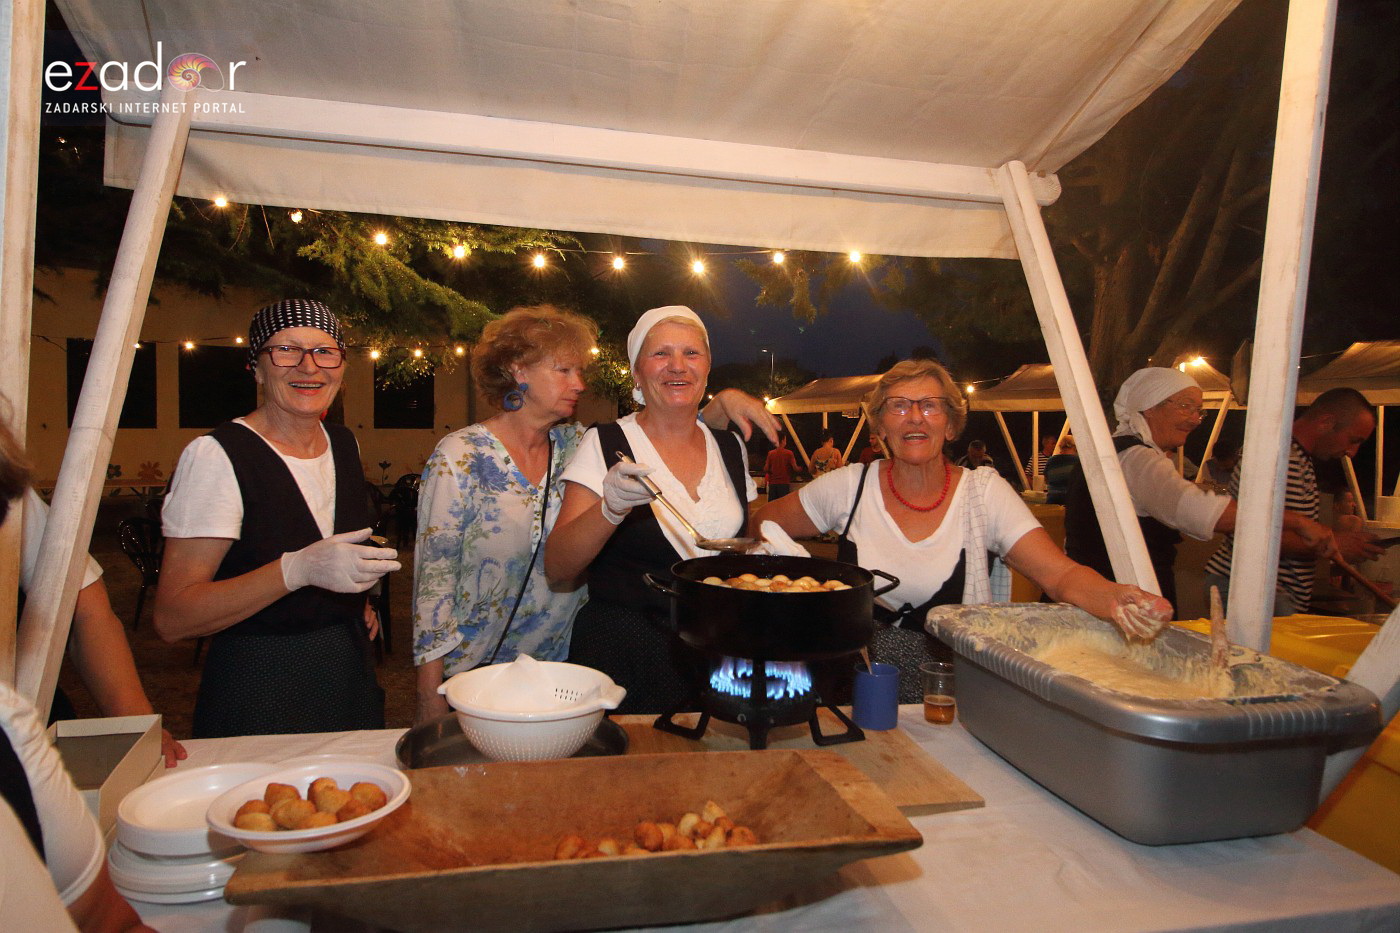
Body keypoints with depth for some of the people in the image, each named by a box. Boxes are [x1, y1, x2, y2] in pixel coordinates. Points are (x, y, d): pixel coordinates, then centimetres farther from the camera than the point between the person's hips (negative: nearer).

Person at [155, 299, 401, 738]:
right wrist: (297, 570, -33)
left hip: (350, 677, 6)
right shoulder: (215, 456, -16)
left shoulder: (344, 443, 5)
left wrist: (356, 602, 6)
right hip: (257, 698, -6)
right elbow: (172, 618, -21)